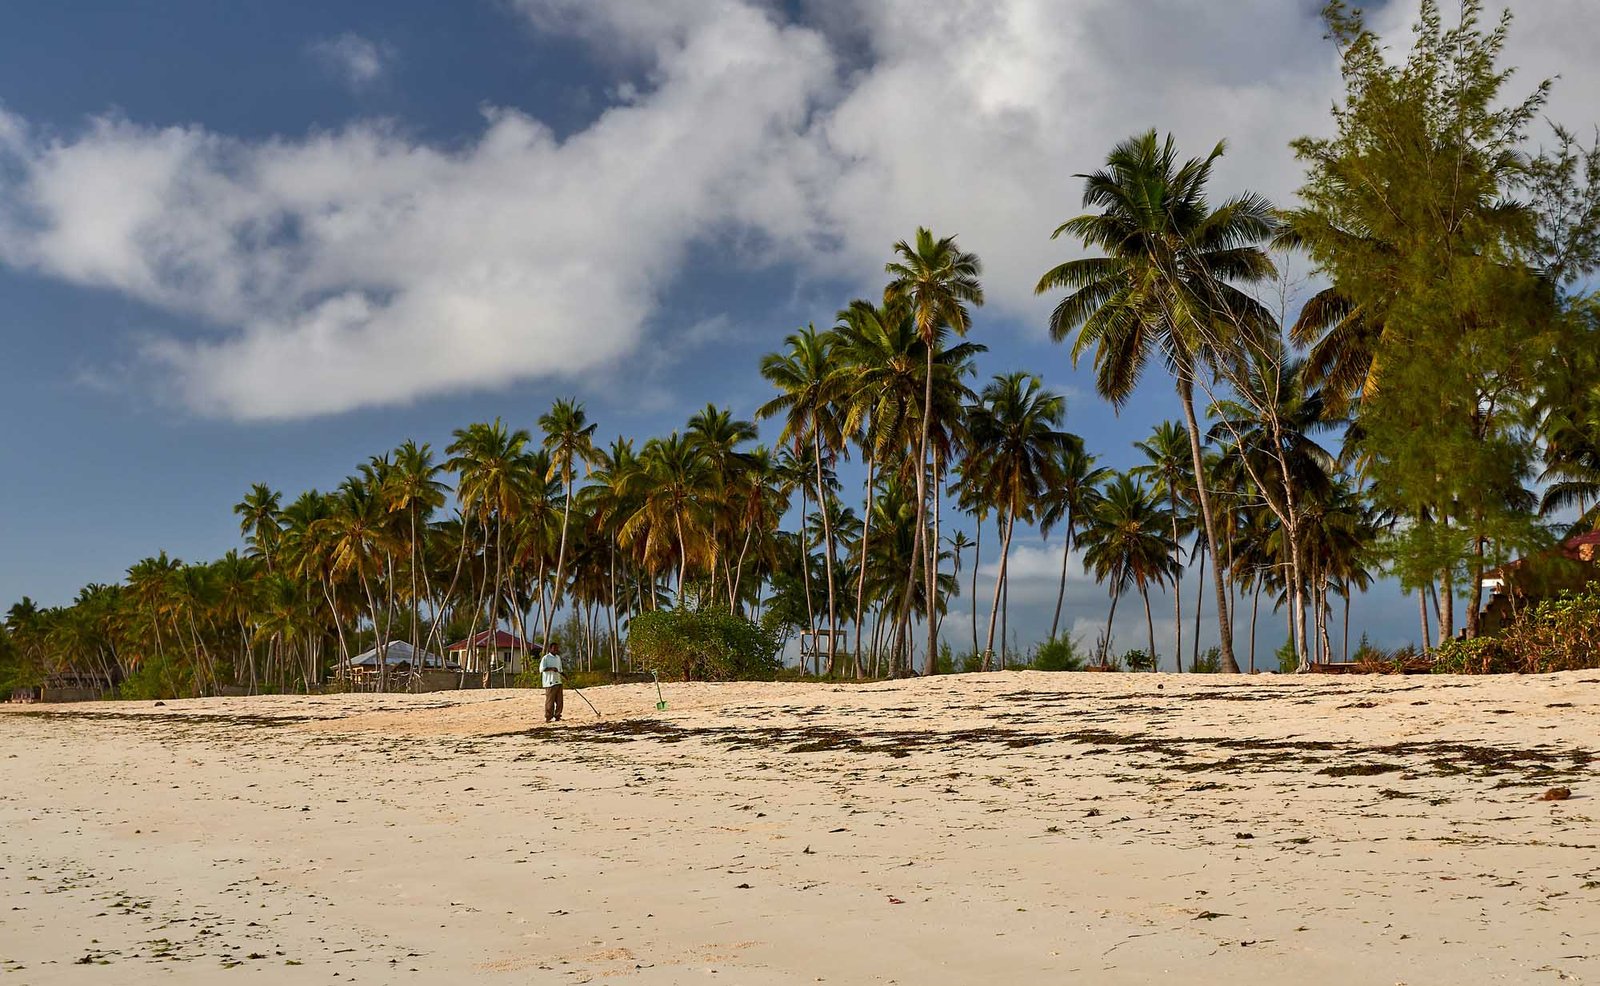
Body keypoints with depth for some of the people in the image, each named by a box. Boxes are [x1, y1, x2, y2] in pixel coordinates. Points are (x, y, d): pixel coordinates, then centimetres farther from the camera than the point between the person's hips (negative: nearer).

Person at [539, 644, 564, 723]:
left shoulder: (558, 658, 18)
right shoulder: (546, 658, -6)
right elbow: (541, 669, -16)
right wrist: (551, 668, -28)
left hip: (558, 682, 7)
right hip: (550, 683, -7)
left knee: (559, 701, 6)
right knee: (550, 701, -5)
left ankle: (557, 716, 14)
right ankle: (548, 718, 2)